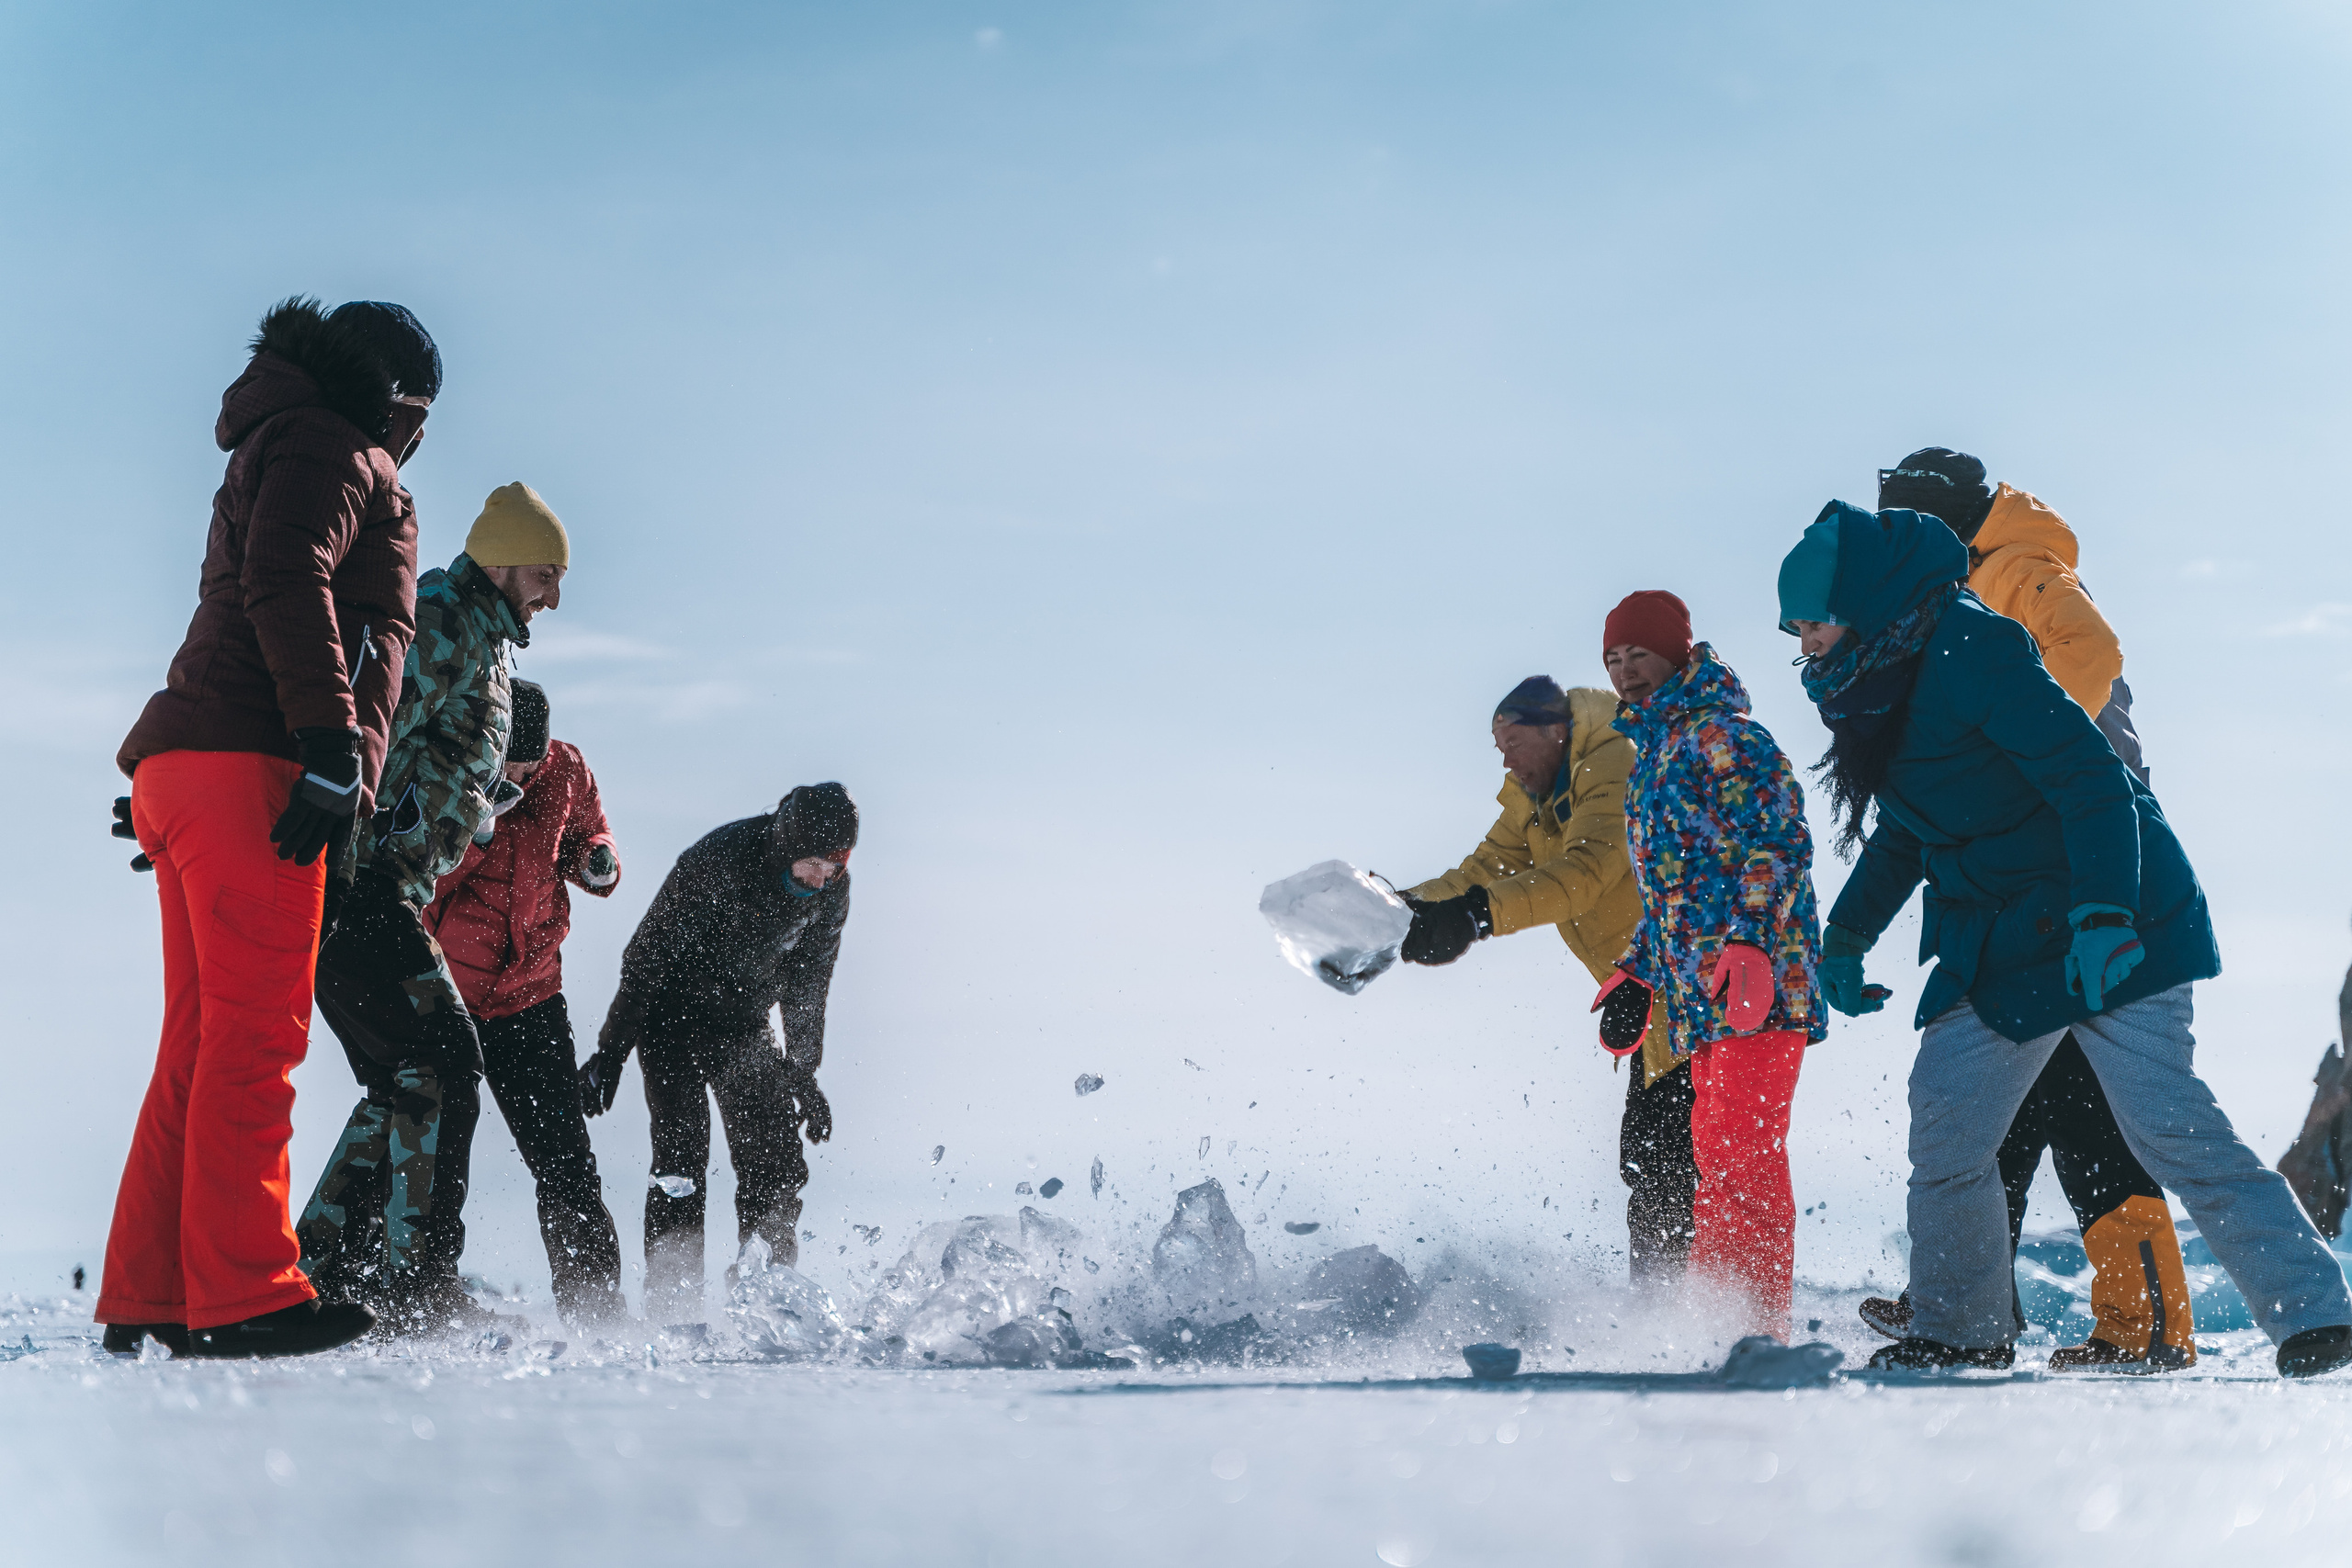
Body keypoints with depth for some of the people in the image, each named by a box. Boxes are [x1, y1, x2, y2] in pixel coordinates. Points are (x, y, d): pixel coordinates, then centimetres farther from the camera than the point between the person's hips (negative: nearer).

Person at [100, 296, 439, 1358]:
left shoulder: (273, 453, 33)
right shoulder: (332, 450, 1)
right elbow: (288, 586, -16)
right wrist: (332, 746, -24)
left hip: (181, 772, 10)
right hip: (246, 762, -10)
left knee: (204, 1040, 6)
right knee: (256, 1032, -13)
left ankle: (146, 1300, 4)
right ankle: (243, 1297, -17)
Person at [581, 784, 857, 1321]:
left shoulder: (832, 890, -8)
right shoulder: (719, 860, -26)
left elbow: (807, 986, 8)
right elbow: (649, 955, -18)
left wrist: (803, 1073, 11)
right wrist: (612, 1050, -16)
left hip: (746, 1025, 5)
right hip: (675, 1012, -5)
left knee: (777, 1164, -3)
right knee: (682, 1153, -15)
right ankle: (672, 1305, -13)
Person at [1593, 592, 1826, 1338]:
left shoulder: (1720, 732, -4)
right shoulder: (1650, 757, 24)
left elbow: (1780, 841, -14)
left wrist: (1750, 942, -24)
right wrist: (1632, 977, 23)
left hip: (1757, 980, -9)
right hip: (1700, 995, 9)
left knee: (1738, 1150, -14)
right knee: (1721, 1150, 9)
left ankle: (1754, 1321, -15)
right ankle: (1723, 1310, 13)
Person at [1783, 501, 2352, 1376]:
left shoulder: (1973, 656, -19)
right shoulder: (1886, 695, 10)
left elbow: (2094, 783, -25)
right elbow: (1903, 836, 26)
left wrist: (2101, 912, -34)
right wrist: (1846, 936, 23)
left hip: (2114, 929, -9)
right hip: (1995, 954, 9)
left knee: (2168, 1126, -15)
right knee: (1944, 1126, 2)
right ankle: (1961, 1331, 15)